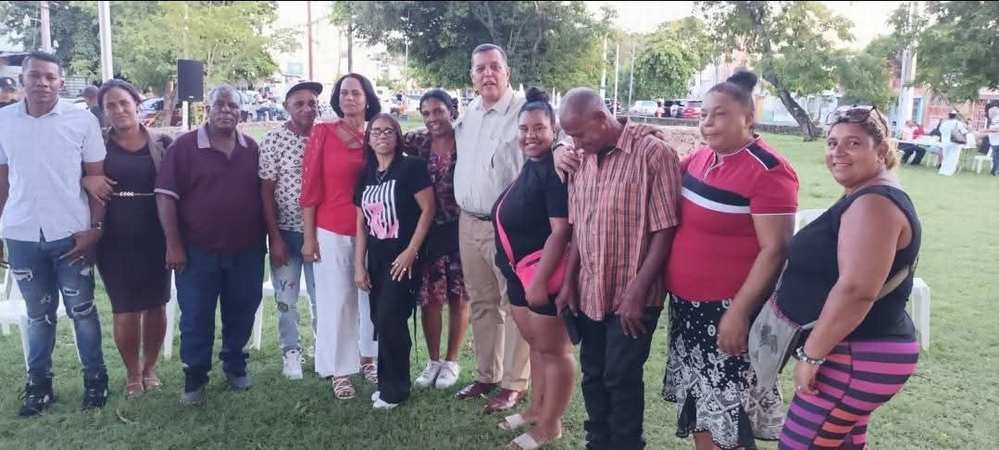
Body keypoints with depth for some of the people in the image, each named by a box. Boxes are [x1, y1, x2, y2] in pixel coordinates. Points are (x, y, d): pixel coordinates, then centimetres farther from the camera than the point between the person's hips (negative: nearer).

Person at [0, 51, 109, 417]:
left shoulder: (82, 120, -4)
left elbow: (97, 179, -2)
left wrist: (95, 228, -8)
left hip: (71, 234, -2)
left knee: (82, 310, 8)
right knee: (38, 313, 14)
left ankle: (95, 379, 22)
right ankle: (38, 384, 26)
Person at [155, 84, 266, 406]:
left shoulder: (252, 149, 6)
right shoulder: (184, 146, -5)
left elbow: (263, 195, 11)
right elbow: (166, 196, -7)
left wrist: (266, 238, 8)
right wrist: (173, 244, -12)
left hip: (246, 251, 3)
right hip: (198, 250, -3)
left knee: (241, 313, 12)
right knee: (196, 317, 5)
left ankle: (235, 365, 31)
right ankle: (195, 378, 19)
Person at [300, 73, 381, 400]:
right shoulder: (322, 133, -4)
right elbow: (310, 187, -4)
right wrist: (309, 237, -6)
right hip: (331, 232, -3)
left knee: (371, 296, 13)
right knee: (336, 300, 5)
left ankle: (368, 358, 31)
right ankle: (339, 370, 17)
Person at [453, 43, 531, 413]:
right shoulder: (468, 114, 12)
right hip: (469, 223, 7)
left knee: (515, 305, 2)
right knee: (481, 304, 16)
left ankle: (514, 383, 15)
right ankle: (488, 375, 30)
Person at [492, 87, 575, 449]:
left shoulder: (556, 169, -19)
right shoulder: (529, 165, 10)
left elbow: (561, 231, -25)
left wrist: (540, 280, -24)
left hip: (545, 273, -9)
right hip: (519, 271, 9)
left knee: (554, 349, 5)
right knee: (534, 343, 20)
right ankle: (537, 409, 36)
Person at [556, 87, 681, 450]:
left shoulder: (654, 154, -14)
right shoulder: (582, 160, 6)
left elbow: (664, 231, -15)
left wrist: (637, 293, -17)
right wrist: (569, 281, 8)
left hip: (631, 296, -6)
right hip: (588, 293, 6)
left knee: (621, 378, 3)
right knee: (592, 375, 16)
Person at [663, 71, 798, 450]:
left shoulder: (768, 171, -16)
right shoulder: (698, 159, 5)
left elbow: (774, 250, -19)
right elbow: (679, 222, 19)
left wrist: (739, 312, -20)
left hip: (729, 309, -7)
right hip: (686, 304, 7)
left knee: (728, 409, 3)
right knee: (699, 400, 18)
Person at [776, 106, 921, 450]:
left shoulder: (874, 203, -20)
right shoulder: (863, 197, 13)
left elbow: (856, 290, -29)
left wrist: (810, 354, -23)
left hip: (859, 358, -11)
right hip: (856, 350, 11)